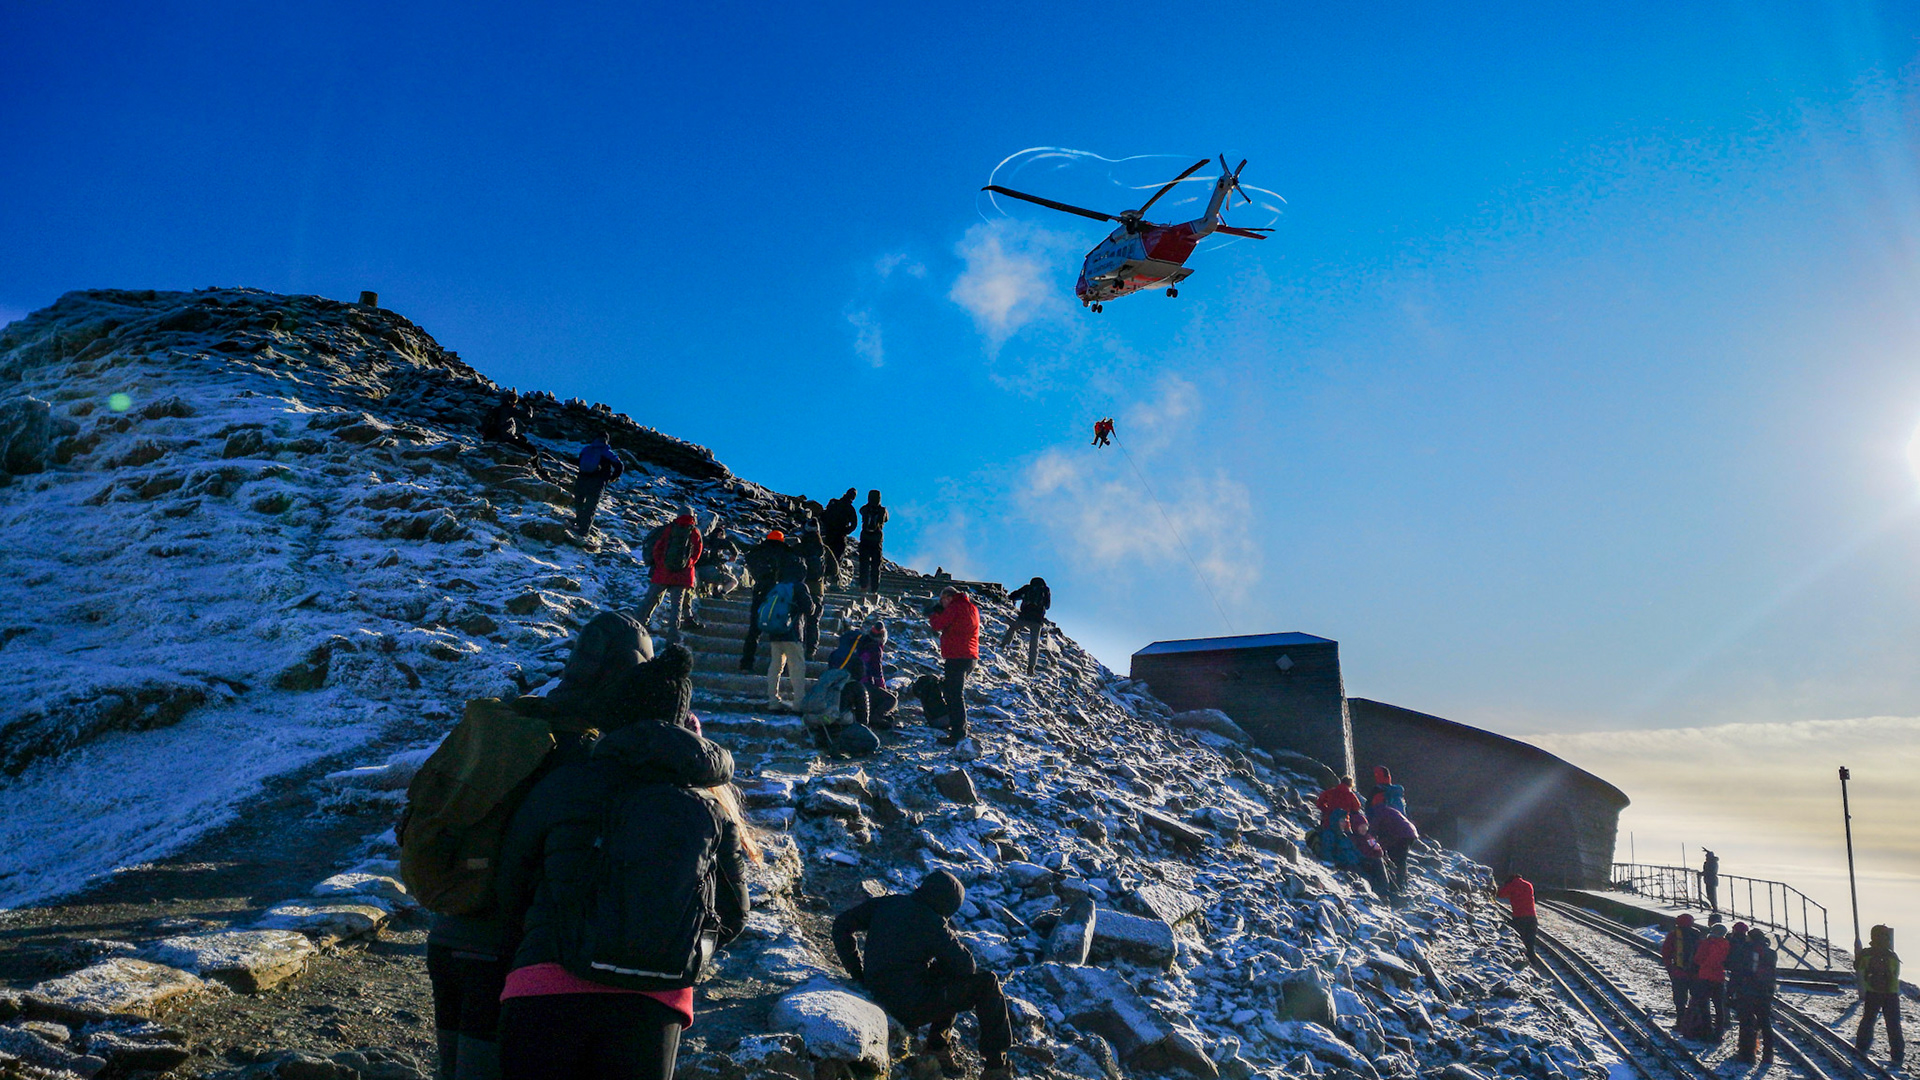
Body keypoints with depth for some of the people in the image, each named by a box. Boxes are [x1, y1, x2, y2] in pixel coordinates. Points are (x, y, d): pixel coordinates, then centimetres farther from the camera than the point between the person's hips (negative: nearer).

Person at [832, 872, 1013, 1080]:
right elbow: (966, 966, -8)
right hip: (913, 1006, -8)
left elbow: (842, 925, 9)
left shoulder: (887, 904, 4)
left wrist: (857, 973, 11)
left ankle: (938, 1045, 23)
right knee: (988, 984, 3)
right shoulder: (932, 924, -14)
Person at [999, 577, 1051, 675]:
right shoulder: (1046, 590, 14)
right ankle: (1031, 666, -6)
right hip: (1037, 620, 0)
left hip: (1024, 617, 0)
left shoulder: (1027, 587, 13)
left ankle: (1004, 644, 18)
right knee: (1034, 644, 4)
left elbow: (1012, 596, 12)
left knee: (1012, 627, 31)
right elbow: (1047, 605, 23)